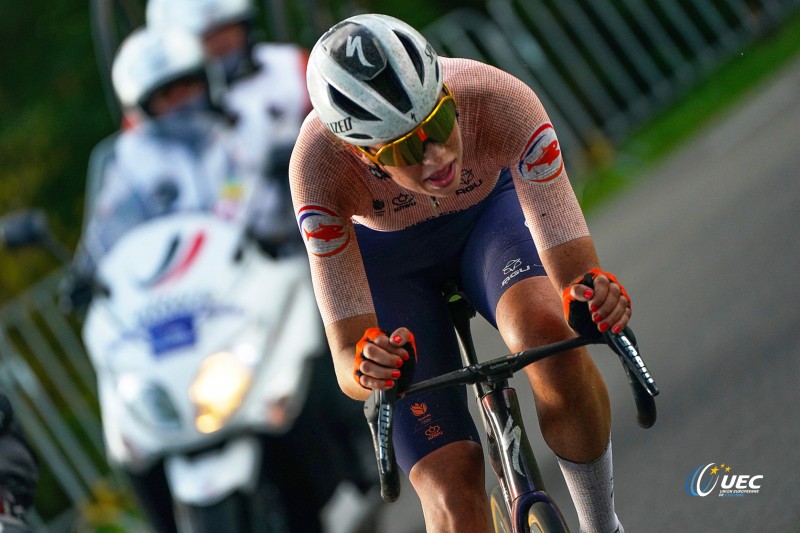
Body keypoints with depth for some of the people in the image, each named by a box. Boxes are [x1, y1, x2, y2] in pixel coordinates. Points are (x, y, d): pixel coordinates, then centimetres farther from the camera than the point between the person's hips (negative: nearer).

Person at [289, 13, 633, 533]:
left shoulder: (500, 101, -38)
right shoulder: (319, 163, -38)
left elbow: (575, 269, -39)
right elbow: (348, 358, -36)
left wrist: (592, 293, -61)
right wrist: (366, 365, -58)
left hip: (489, 208, 0)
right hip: (387, 258, 0)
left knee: (545, 331, -35)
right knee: (452, 490, -16)